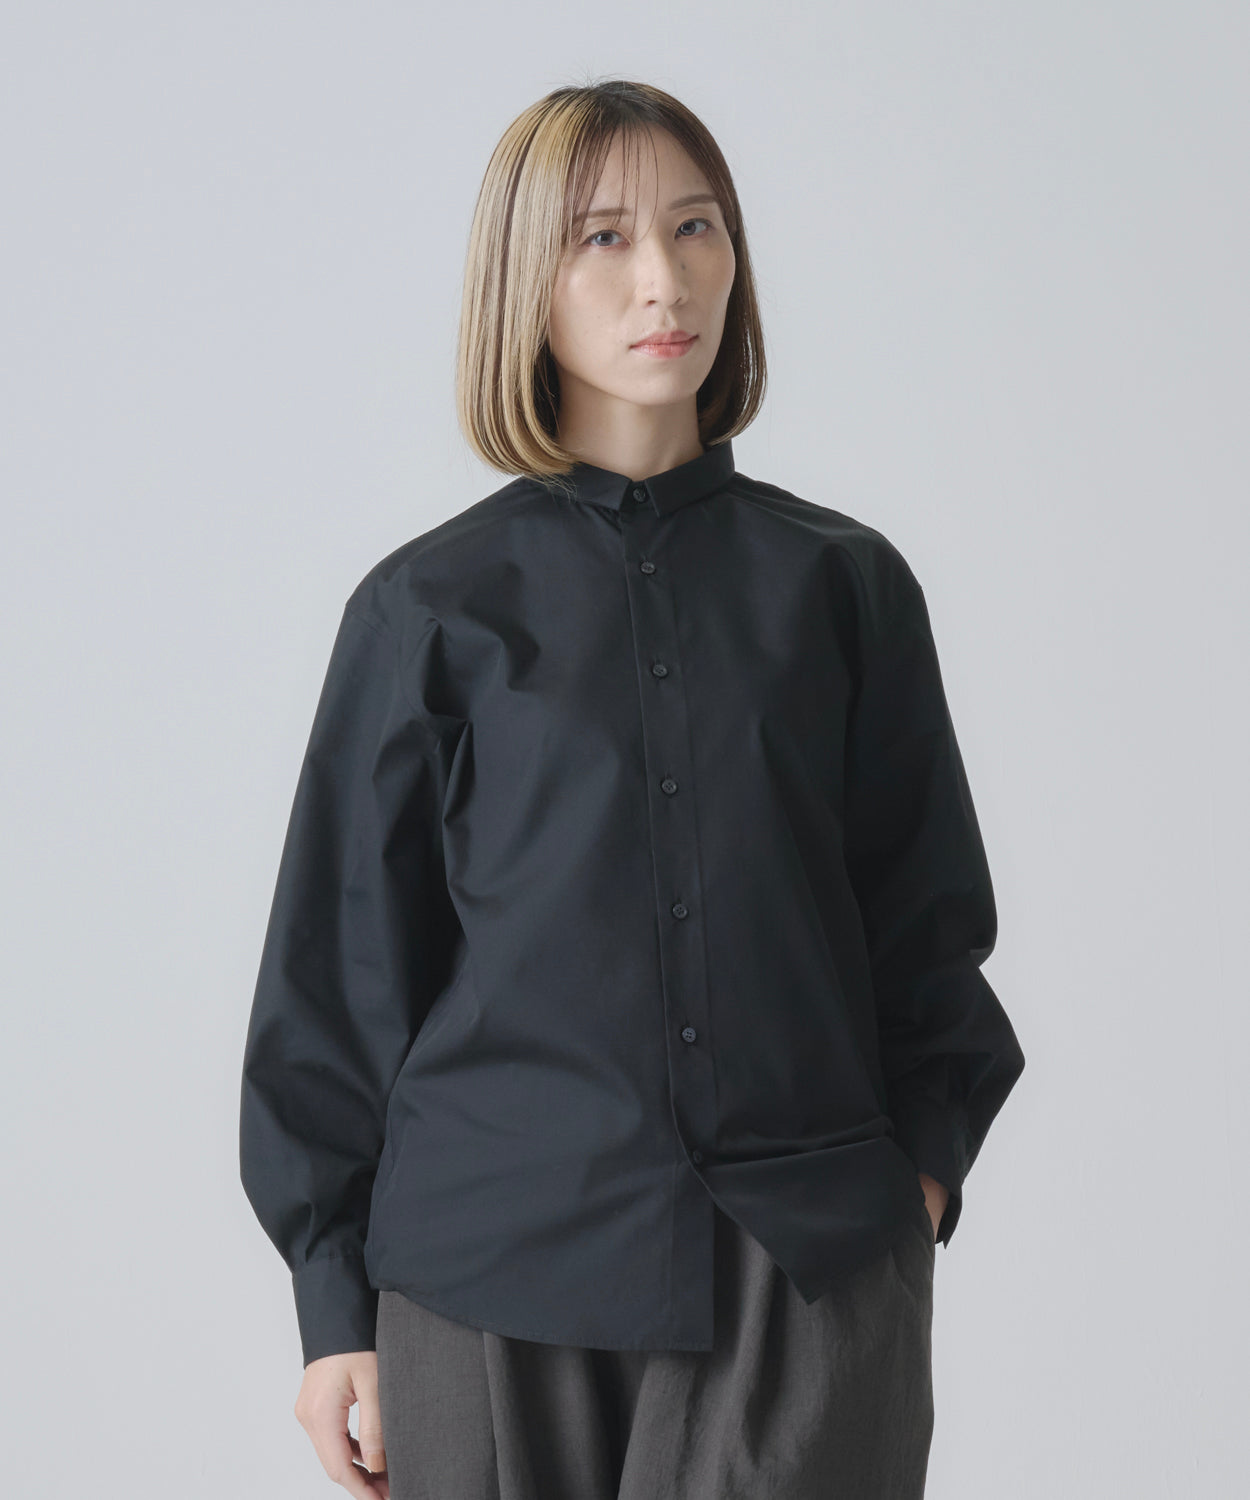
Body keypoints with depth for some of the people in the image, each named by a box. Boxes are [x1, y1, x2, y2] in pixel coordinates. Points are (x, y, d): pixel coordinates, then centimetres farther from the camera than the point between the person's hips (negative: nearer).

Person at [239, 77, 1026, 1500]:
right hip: (497, 1264, 0)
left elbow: (928, 917, 12)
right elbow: (343, 962, 5)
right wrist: (335, 1295, 3)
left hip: (813, 1271, 1)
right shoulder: (429, 608, 2)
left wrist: (919, 1166, -1)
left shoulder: (841, 583, 6)